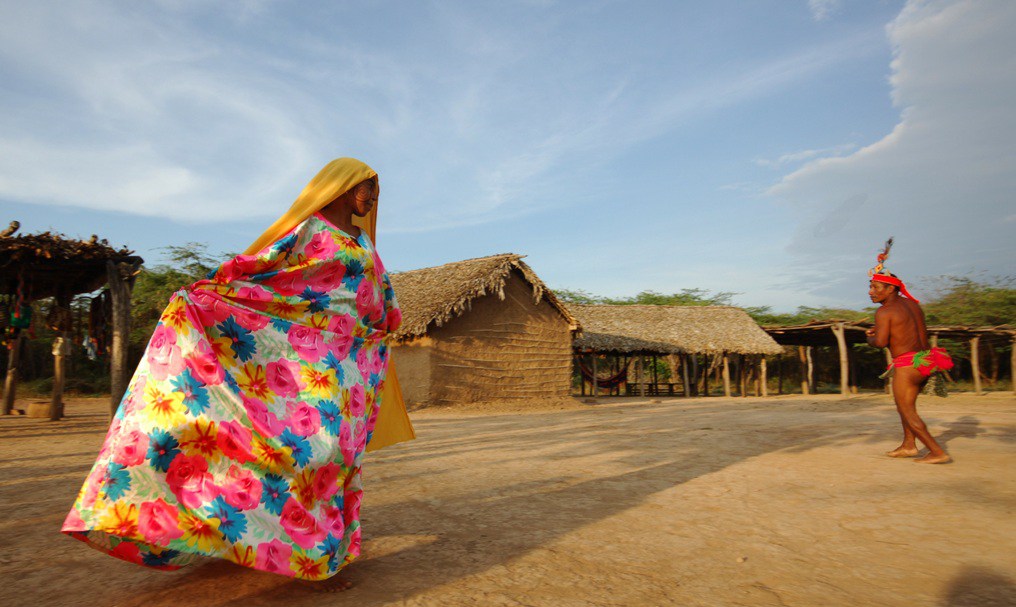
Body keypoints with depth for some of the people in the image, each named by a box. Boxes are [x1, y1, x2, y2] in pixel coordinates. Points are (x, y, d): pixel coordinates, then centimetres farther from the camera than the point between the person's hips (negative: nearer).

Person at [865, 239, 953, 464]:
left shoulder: (884, 311, -14)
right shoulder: (912, 304, 12)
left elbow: (880, 342, -21)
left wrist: (870, 338, 1)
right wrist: (880, 330, 19)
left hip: (907, 365, -9)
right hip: (925, 359, 9)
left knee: (907, 411, 0)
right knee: (904, 404, 23)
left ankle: (938, 453, 0)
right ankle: (908, 445, 27)